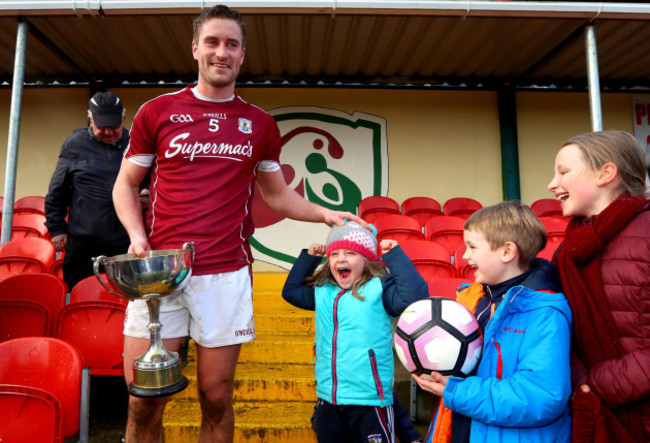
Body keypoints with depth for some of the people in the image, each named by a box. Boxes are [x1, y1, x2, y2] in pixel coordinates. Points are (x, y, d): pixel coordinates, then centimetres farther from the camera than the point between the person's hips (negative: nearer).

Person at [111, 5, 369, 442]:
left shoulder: (260, 124, 11)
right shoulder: (157, 112, 7)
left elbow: (278, 195, 18)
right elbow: (126, 184, 12)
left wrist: (326, 214, 4)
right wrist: (136, 234, -5)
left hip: (227, 275, 1)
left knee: (216, 398, 8)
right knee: (144, 402, 4)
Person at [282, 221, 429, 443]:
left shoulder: (378, 288, -11)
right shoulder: (322, 290, 8)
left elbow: (415, 295, -25)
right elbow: (291, 290, 23)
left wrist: (394, 255, -19)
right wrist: (308, 257, 14)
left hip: (369, 401, -6)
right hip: (328, 398, 6)